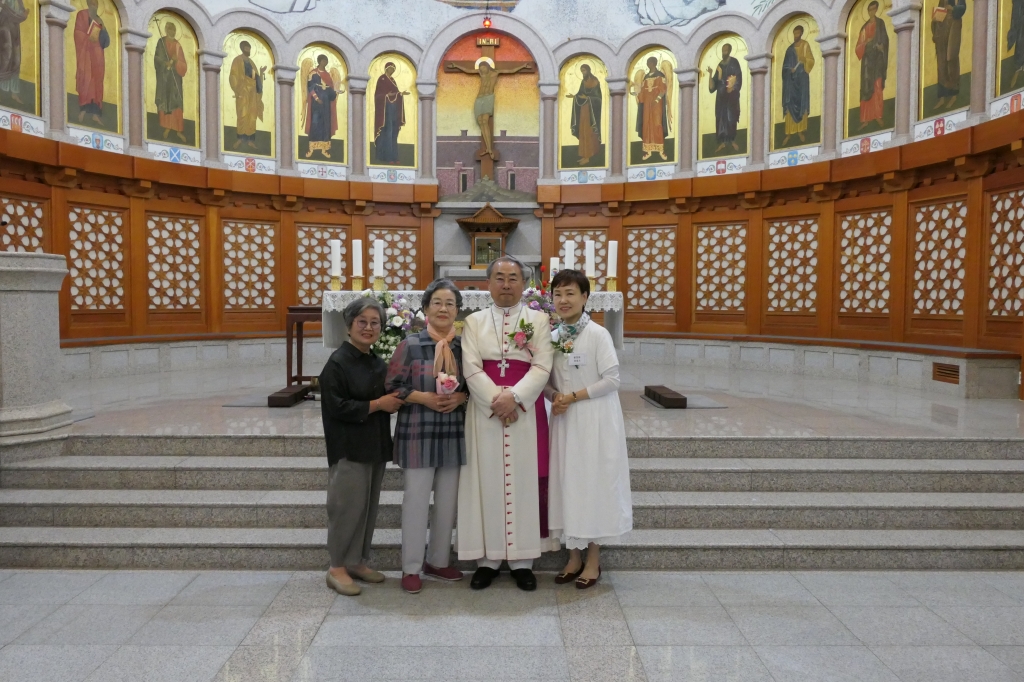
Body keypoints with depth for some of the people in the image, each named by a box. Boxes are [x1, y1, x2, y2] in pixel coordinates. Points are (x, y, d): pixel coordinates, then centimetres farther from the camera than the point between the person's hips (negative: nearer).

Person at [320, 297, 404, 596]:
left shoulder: (379, 364, 12)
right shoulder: (337, 363, -11)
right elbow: (337, 407, -18)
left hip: (375, 446, 8)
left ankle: (357, 561, 25)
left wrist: (395, 401, 0)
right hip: (349, 447, -8)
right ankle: (337, 568, 9)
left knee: (369, 507, 12)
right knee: (348, 506, -4)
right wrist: (377, 405, -16)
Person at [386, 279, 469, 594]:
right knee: (416, 500, 1)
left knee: (448, 501, 11)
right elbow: (392, 387, -4)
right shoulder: (410, 345, -4)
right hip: (417, 434, -3)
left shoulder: (464, 346, 5)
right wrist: (424, 397, -16)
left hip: (453, 434, 4)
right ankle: (411, 568, 14)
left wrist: (460, 397, -10)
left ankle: (438, 561, 28)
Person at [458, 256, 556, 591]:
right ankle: (487, 558, 14)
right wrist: (495, 401, -15)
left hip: (526, 410, 0)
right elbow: (471, 368, -3)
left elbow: (542, 367, -4)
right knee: (487, 481, 3)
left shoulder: (538, 319, 5)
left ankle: (522, 560, 14)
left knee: (524, 481, 3)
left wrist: (514, 397, -17)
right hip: (485, 410, 1)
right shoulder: (474, 322, 7)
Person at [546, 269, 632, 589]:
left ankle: (593, 560, 17)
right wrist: (554, 396, -10)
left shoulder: (597, 334, -10)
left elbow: (612, 379, -14)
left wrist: (573, 397, -16)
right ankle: (574, 557, 23)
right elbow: (546, 380, 11)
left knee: (594, 482, 3)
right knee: (566, 482, 9)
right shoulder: (552, 337, 6)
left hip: (595, 421, -5)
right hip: (564, 421, 5)